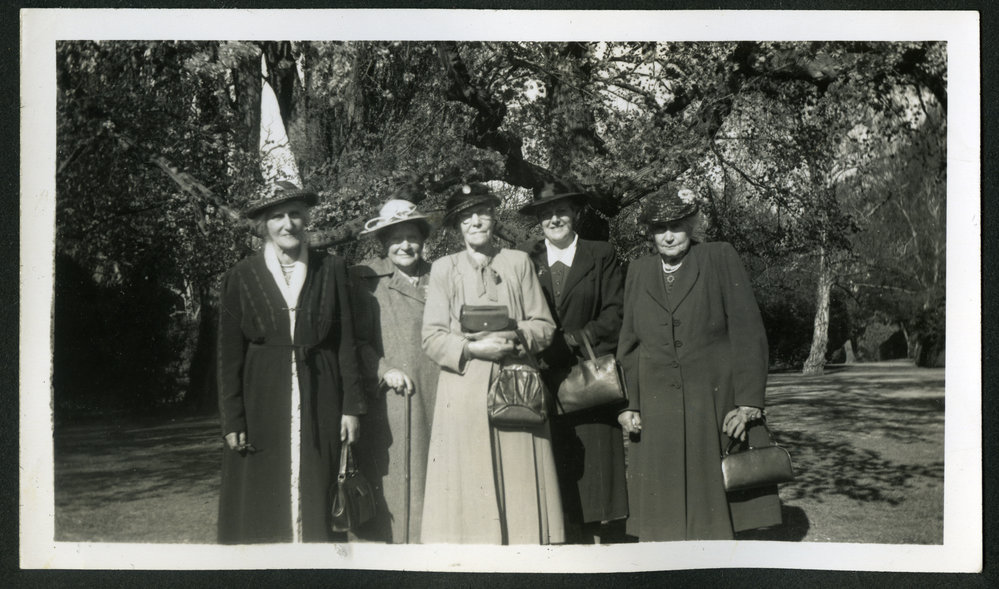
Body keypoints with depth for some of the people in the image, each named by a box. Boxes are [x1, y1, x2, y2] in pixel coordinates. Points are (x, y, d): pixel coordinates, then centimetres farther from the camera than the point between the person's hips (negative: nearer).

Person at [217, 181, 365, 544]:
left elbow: (346, 343, 6)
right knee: (259, 511, 1)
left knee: (315, 507, 2)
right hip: (262, 409, 0)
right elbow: (229, 355, 3)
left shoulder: (331, 270, 6)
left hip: (319, 409, 1)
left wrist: (351, 406, 1)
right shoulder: (242, 277, 3)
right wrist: (232, 419, -3)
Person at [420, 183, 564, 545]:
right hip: (463, 393, -1)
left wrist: (515, 337, -11)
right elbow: (432, 338, 3)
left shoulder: (518, 263, 13)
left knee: (519, 483, -2)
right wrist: (472, 348, -13)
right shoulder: (444, 268, 10)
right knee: (467, 485, -4)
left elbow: (544, 326, 9)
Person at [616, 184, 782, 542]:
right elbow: (628, 345, 15)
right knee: (661, 515, 3)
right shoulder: (638, 272, 13)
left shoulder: (721, 259, 2)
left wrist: (748, 402, -11)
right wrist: (628, 403, 3)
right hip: (657, 416, 3)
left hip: (716, 408, -3)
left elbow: (748, 333, -3)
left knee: (713, 505, 0)